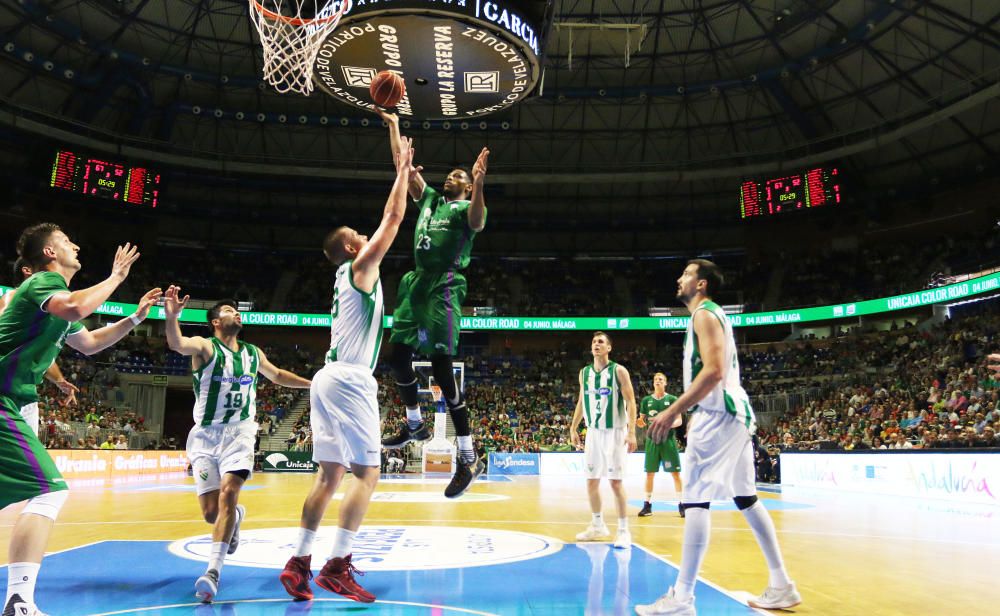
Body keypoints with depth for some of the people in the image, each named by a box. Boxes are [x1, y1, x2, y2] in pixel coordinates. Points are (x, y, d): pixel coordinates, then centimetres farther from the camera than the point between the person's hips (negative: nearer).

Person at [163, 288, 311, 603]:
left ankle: (213, 571, -18)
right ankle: (236, 515, 37)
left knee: (227, 496, -20)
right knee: (211, 512, 1)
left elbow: (277, 375, 28)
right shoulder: (205, 346, -5)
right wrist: (171, 316, -48)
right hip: (205, 436, -1)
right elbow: (176, 344, -28)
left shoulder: (253, 353, 10)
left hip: (239, 434, 2)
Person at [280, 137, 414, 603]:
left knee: (330, 474, 10)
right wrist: (402, 171, 7)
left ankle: (298, 563, 12)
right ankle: (337, 567, -7)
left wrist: (404, 174, 31)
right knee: (367, 473, -6)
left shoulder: (349, 275, 21)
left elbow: (388, 222, 28)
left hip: (330, 378, 9)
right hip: (349, 379, -9)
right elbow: (393, 219, -4)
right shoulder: (361, 267, -3)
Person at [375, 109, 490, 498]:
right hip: (417, 284, 8)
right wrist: (393, 125, 22)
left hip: (444, 289, -8)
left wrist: (479, 185, -40)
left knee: (442, 369, -12)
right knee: (398, 357, 11)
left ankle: (470, 459, -7)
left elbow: (477, 223, -25)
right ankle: (414, 426, 32)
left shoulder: (467, 207, 0)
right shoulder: (429, 198, 21)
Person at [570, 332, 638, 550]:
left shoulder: (619, 371, -8)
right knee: (591, 480, 9)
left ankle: (623, 530, 4)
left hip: (614, 432, -5)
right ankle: (598, 525, 23)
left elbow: (630, 402, -11)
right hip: (593, 432, 5)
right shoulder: (584, 373, 8)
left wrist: (631, 432, -19)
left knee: (615, 481, -6)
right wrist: (573, 429, 11)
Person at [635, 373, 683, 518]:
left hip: (668, 440, -2)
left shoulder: (672, 399, 1)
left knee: (675, 473, -2)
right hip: (652, 440, 2)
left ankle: (682, 505, 6)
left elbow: (679, 420, -1)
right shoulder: (646, 400, 8)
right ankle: (647, 505, 12)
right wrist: (641, 423, -12)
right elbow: (642, 421, 11)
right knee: (649, 473, 4)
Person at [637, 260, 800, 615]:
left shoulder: (704, 313, -10)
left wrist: (673, 412, -25)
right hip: (732, 412, 11)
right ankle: (781, 587, 21)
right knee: (745, 498, 14)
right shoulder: (713, 314, 21)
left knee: (695, 500, -10)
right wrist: (694, 414, 25)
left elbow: (714, 371, -23)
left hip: (717, 413, -11)